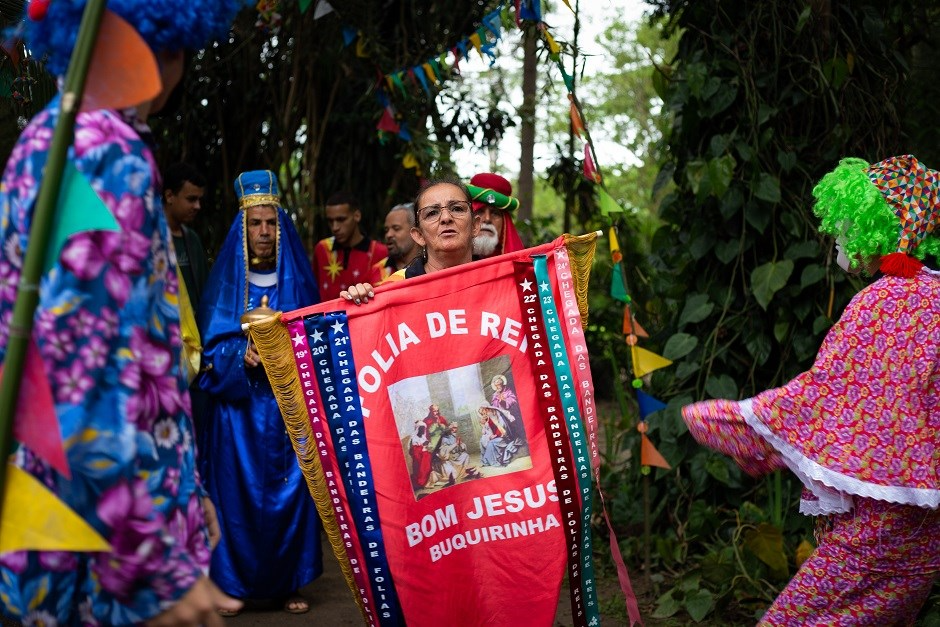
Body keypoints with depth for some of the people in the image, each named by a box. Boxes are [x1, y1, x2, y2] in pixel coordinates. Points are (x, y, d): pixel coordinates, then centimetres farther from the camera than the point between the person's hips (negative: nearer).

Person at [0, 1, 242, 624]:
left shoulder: (52, 137, 13)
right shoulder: (107, 154, -17)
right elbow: (84, 371, -24)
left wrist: (184, 495, 21)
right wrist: (160, 571, -22)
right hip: (107, 545, -9)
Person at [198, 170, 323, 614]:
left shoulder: (297, 279, 6)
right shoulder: (226, 279, 4)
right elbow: (210, 343, 0)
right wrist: (241, 354, -19)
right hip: (238, 403, -1)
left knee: (289, 487, 0)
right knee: (239, 490, -2)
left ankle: (291, 582, 10)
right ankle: (234, 582, 8)